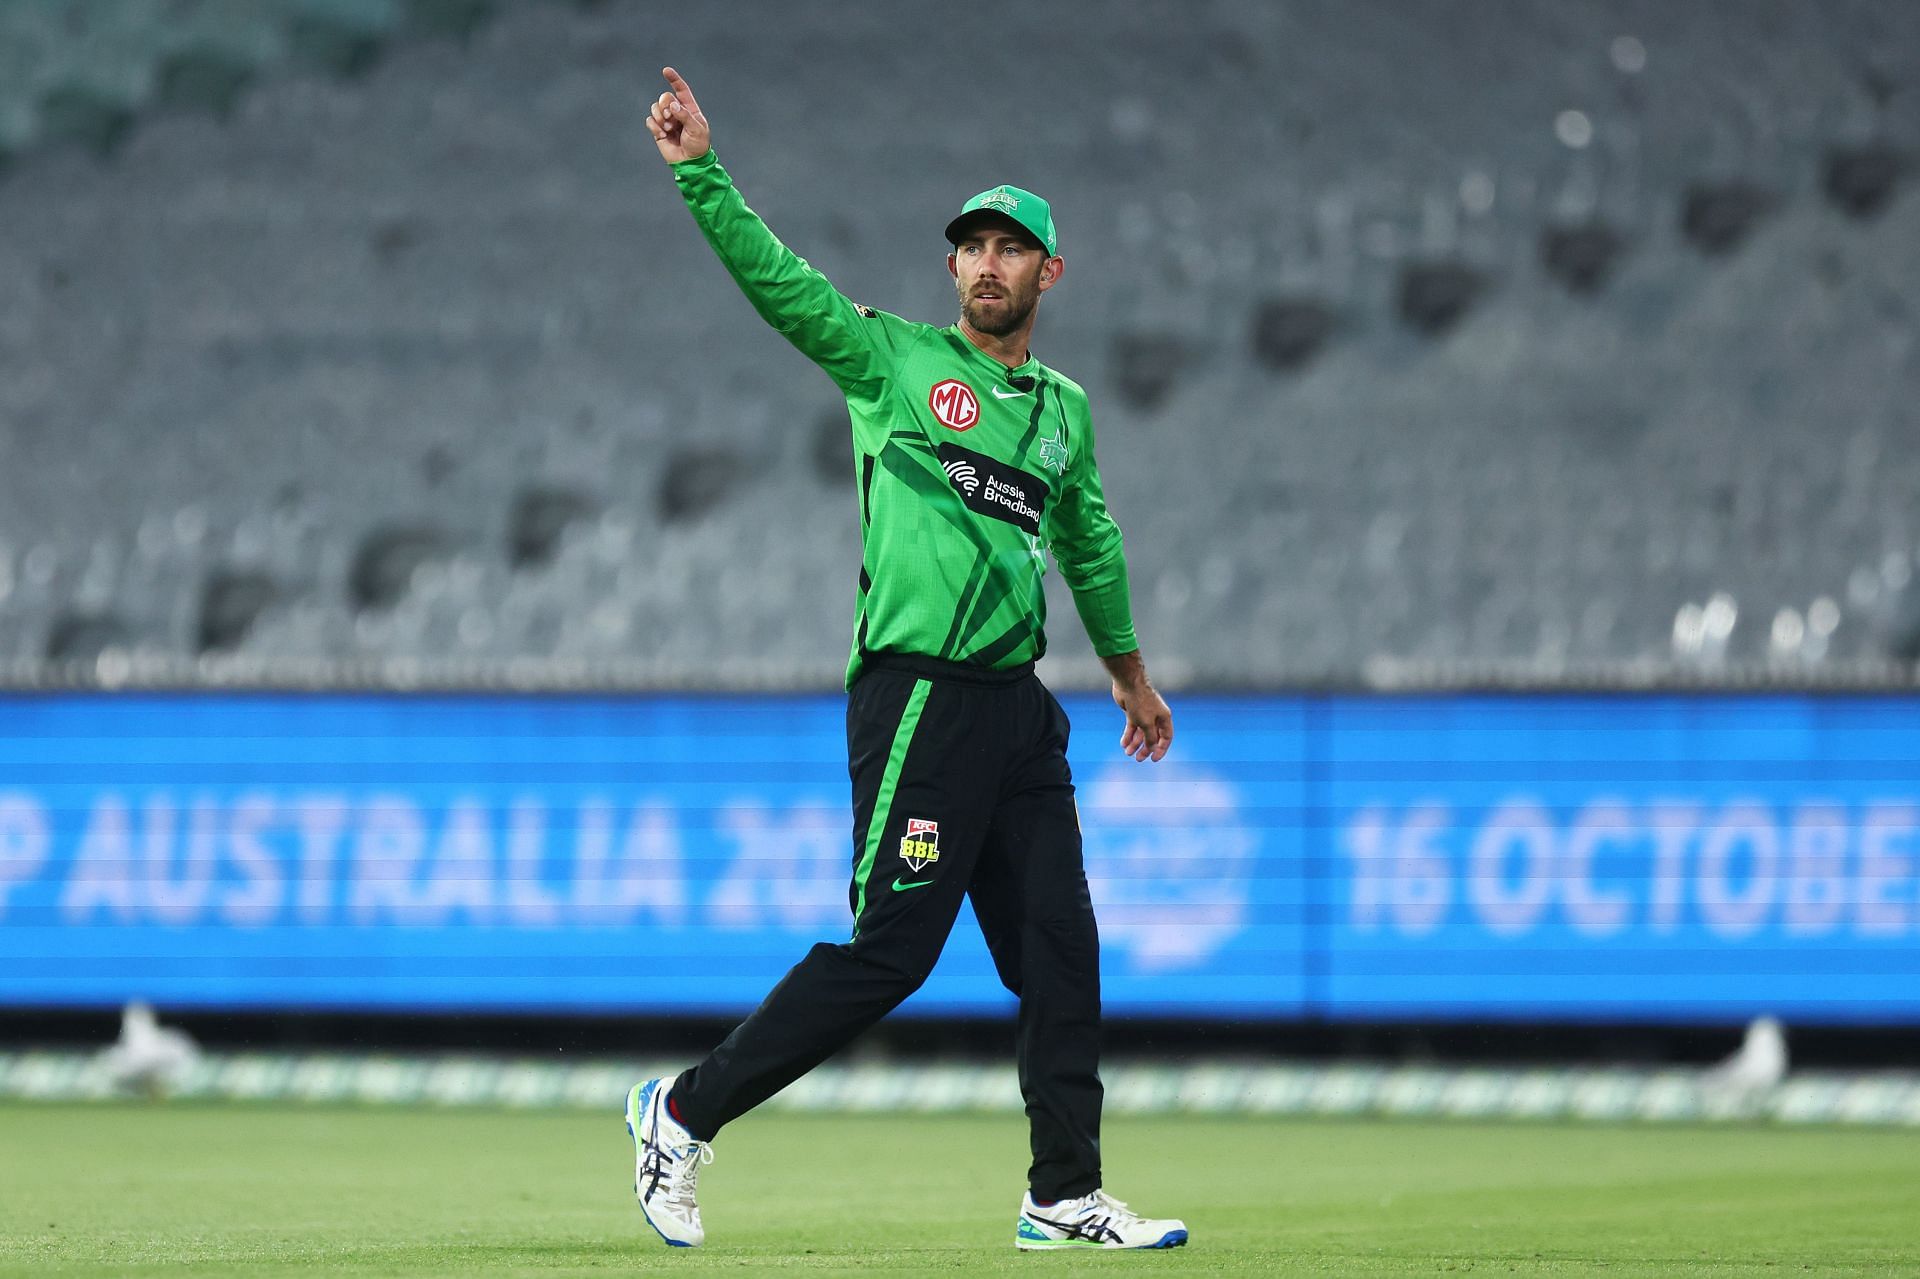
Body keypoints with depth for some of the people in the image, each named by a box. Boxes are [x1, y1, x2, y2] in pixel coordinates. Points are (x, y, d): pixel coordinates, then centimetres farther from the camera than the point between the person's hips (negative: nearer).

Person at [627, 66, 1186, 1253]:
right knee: (889, 951, -11)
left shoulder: (1064, 409, 18)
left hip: (1019, 708, 6)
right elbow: (776, 278, -9)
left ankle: (1067, 1198, 11)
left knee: (1062, 953, 4)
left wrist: (1128, 668, 40)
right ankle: (686, 1112, 0)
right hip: (918, 697, -6)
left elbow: (1089, 542, 31)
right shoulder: (893, 359, 2)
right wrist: (700, 172, -20)